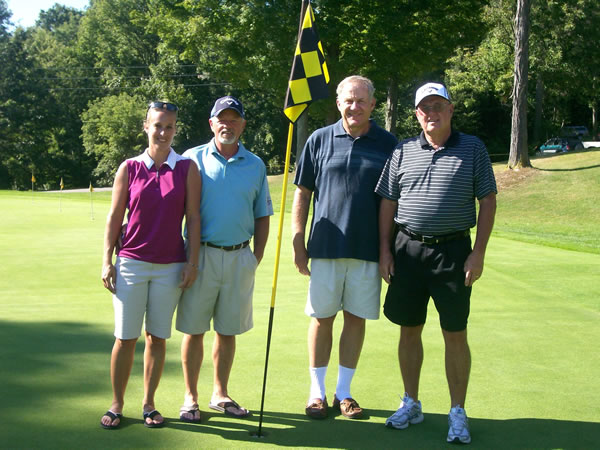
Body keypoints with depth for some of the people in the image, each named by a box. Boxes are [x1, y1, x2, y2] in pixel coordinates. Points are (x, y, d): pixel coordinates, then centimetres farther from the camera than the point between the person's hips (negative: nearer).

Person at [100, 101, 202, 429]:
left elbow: (193, 218, 1)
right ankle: (116, 405, 15)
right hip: (131, 263, 0)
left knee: (157, 337, 7)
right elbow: (114, 217, 5)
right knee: (125, 337, 2)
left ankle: (148, 404, 20)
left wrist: (192, 263, -3)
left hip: (170, 267, 0)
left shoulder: (187, 169, 2)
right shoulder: (129, 168, 3)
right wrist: (107, 260, 0)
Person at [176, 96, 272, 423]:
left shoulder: (255, 165, 9)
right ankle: (190, 397, 13)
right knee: (194, 329, 2)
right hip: (202, 254, -2)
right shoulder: (193, 159, 2)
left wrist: (257, 257, 5)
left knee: (228, 330, 10)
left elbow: (262, 216, 13)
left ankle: (220, 394, 23)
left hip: (240, 257, 2)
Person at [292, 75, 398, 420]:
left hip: (368, 249, 0)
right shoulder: (320, 140, 3)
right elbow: (302, 194, 6)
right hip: (325, 248, 0)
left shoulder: (388, 144, 3)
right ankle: (317, 392, 18)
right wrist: (298, 243, 1)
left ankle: (344, 392, 20)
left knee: (356, 319, 7)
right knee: (322, 318, 5)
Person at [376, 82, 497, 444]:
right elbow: (388, 203, 11)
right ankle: (411, 404, 25)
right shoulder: (403, 152, 7)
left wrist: (478, 253, -6)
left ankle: (458, 413, 13)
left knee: (456, 334, 1)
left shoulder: (473, 149, 2)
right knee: (409, 330, 10)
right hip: (408, 248, 2)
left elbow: (488, 201, 1)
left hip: (453, 250, -2)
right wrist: (385, 250, 4)